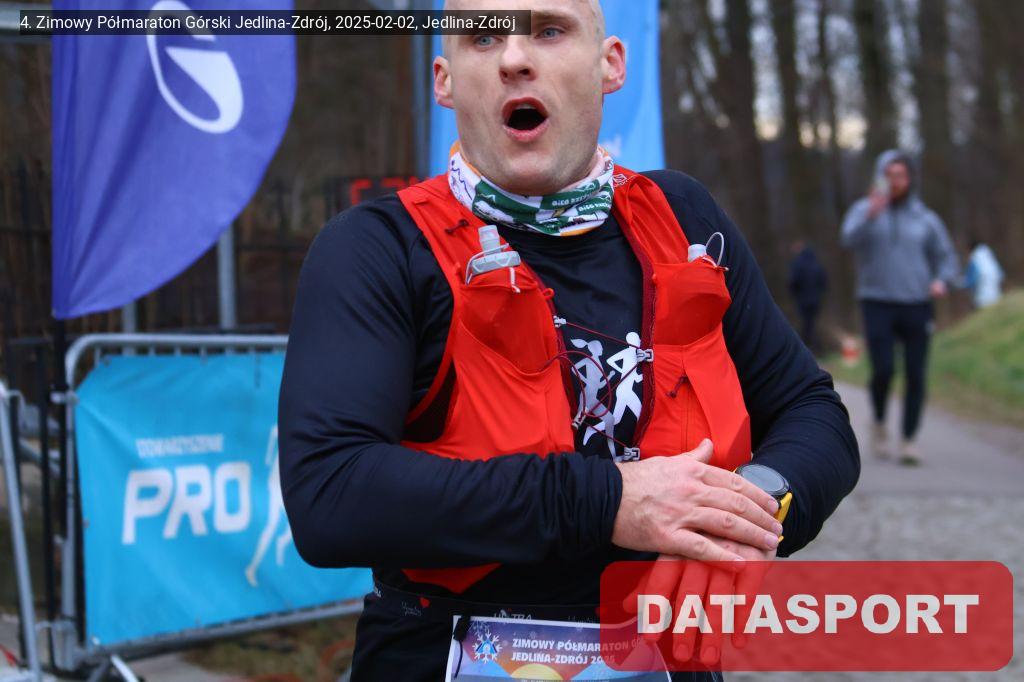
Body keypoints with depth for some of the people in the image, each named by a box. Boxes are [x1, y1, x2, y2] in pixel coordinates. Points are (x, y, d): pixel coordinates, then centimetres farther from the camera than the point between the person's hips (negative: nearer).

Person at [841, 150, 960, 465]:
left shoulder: (925, 218, 8)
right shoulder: (863, 210, 4)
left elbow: (946, 258, 12)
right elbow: (851, 239, -17)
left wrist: (941, 281, -9)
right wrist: (872, 213, -34)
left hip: (917, 306, 2)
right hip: (878, 304, -2)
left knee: (916, 375, -4)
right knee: (883, 370, -13)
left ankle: (909, 440, 5)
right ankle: (879, 423, 14)